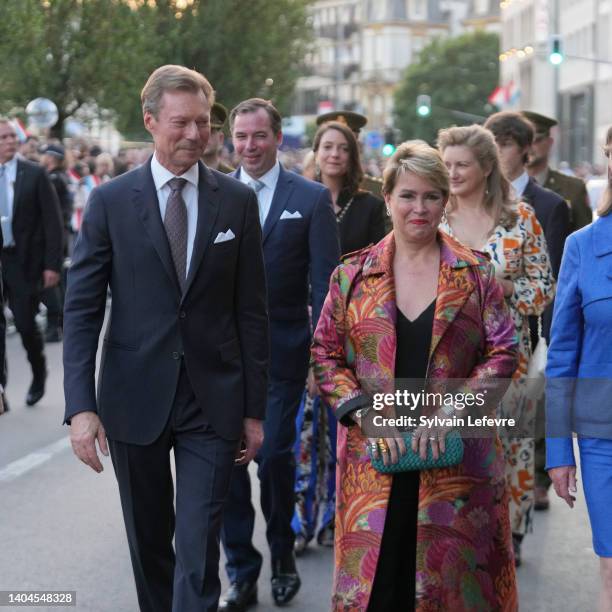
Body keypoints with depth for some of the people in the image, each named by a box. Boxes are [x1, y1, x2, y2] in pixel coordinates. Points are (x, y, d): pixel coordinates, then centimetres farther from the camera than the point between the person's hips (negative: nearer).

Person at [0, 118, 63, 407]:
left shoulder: (35, 174, -3)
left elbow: (53, 221, -3)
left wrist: (52, 264, -8)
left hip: (24, 261, -2)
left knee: (26, 323, 0)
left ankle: (39, 373, 28)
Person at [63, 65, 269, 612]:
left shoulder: (237, 201, 1)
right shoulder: (110, 201, -2)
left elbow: (251, 310, 4)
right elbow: (81, 310, -3)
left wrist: (254, 408, 2)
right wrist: (81, 406, -12)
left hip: (213, 401, 0)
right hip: (136, 398, 1)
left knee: (199, 552, -5)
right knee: (148, 545, 15)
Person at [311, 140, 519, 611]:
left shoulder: (475, 274, 3)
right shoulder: (352, 275, 5)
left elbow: (503, 352, 0)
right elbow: (326, 355, 6)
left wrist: (451, 410, -12)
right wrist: (365, 415, -9)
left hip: (457, 459, 0)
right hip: (374, 458, 0)